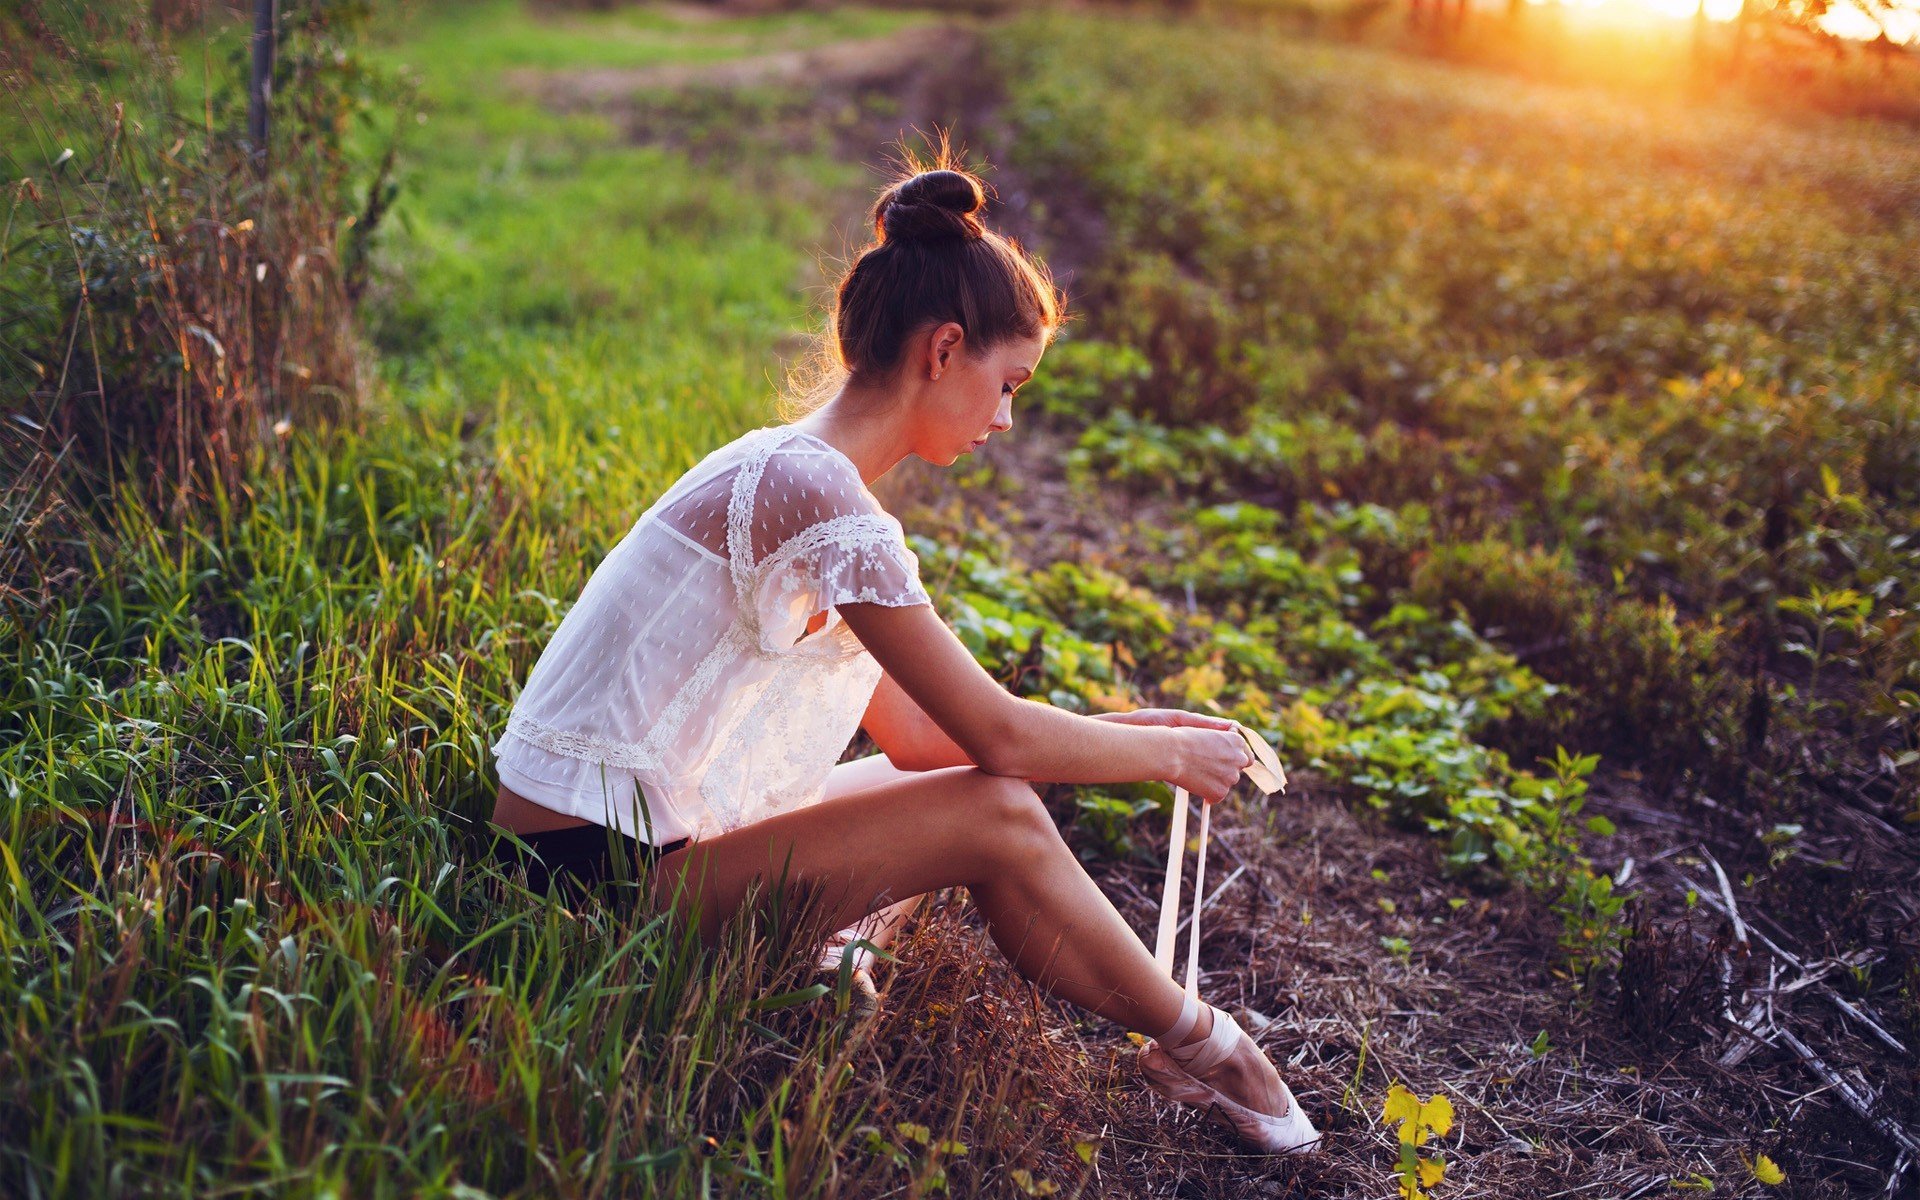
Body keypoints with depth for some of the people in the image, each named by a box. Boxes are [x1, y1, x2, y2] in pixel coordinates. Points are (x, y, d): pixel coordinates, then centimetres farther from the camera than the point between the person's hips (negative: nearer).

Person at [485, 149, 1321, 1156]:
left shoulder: (789, 470, 10)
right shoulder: (814, 491, -21)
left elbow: (916, 732, 11)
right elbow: (998, 735, -18)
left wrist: (1129, 730, 10)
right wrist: (1173, 754, -1)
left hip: (626, 844, 10)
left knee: (971, 797, 8)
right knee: (995, 817, -13)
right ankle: (1200, 1049, 5)